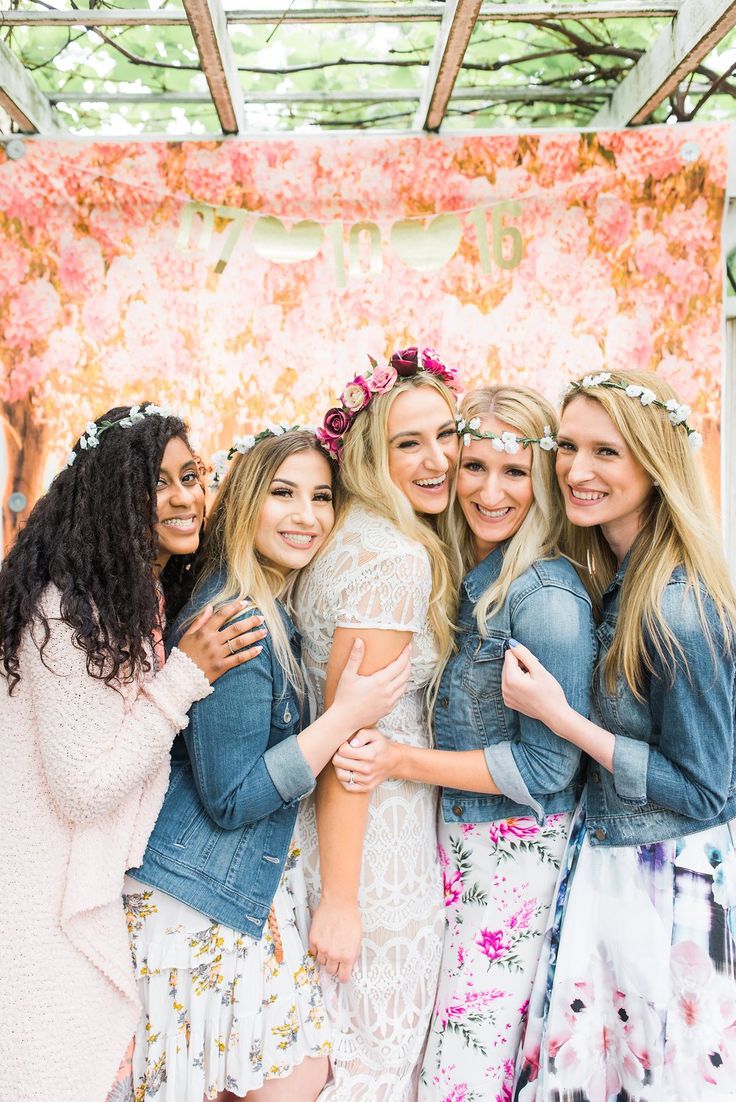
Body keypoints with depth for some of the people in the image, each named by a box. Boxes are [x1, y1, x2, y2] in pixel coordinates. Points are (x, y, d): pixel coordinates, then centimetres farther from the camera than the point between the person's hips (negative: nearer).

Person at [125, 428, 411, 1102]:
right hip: (205, 900, -9)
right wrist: (346, 718, -20)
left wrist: (343, 746, -1)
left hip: (253, 880, 9)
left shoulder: (274, 610, 6)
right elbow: (230, 800, -21)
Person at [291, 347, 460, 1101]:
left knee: (329, 1040, 24)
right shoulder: (394, 559, -23)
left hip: (339, 825, 9)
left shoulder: (352, 539, 5)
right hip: (374, 838, -9)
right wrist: (339, 897, -20)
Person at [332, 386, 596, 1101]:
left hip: (514, 848, -7)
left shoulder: (548, 597, -20)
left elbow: (547, 766, -18)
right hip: (449, 830, 7)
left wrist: (400, 761, -18)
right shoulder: (460, 573, 3)